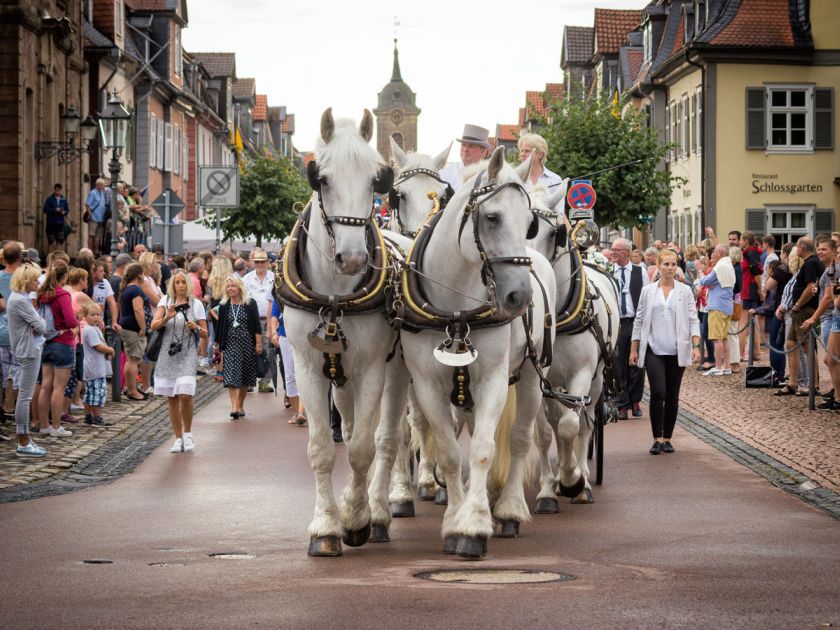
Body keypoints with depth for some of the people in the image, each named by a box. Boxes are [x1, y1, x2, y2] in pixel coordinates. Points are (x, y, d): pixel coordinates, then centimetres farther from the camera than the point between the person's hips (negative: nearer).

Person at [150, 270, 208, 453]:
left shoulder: (196, 304, 5)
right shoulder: (165, 302, 8)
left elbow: (205, 334, 7)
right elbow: (154, 325, -4)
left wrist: (196, 327, -14)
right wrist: (167, 317, -20)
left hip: (187, 355, -2)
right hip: (168, 354, 2)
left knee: (185, 395, -16)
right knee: (172, 399, 5)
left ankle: (187, 434, 4)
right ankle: (178, 439, 15)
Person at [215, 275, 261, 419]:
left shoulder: (250, 304, 1)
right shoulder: (224, 307, 6)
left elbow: (257, 326, 0)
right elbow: (220, 327, 10)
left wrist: (258, 344, -5)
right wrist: (219, 346, 9)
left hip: (247, 345, 0)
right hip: (230, 345, 0)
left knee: (245, 378, 6)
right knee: (232, 375, -13)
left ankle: (240, 405, 19)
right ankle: (234, 407, -20)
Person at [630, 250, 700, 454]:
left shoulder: (685, 291, 5)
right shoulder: (648, 291, 6)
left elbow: (693, 320, 3)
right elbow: (639, 320, 9)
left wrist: (696, 346, -8)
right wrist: (634, 349, 5)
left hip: (677, 351, 1)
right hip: (654, 350, -1)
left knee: (672, 396, 6)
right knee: (658, 393, -14)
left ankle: (667, 438, 15)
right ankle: (657, 439, -10)